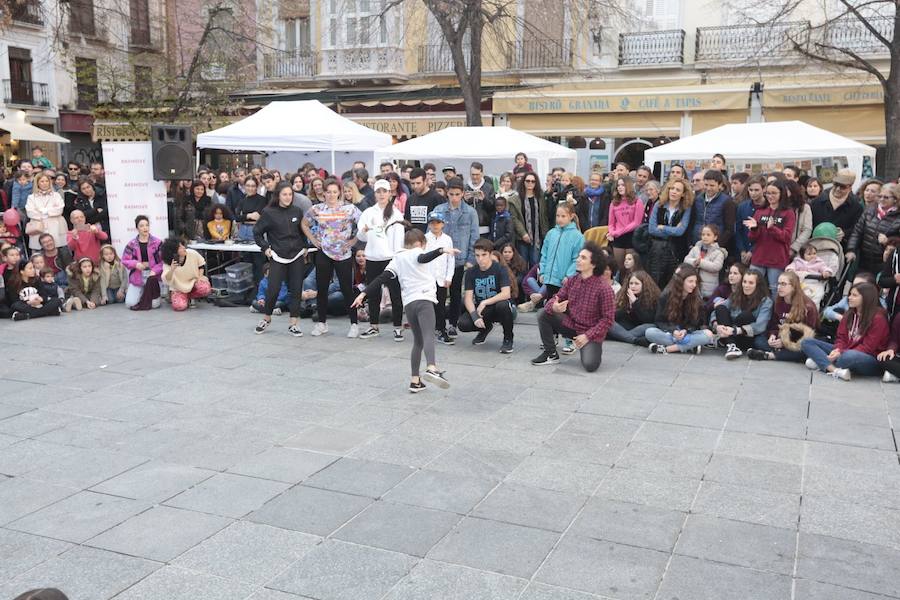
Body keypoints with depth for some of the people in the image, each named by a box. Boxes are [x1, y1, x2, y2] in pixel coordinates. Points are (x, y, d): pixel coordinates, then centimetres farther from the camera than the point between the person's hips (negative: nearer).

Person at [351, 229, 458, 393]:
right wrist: (442, 250, -31)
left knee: (418, 341, 17)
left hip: (408, 303, 6)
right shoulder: (416, 252, 9)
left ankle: (415, 380, 13)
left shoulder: (397, 259, 23)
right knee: (428, 336, -23)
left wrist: (364, 293, 13)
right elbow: (424, 258, -16)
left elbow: (382, 278, 13)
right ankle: (432, 369, -47)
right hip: (423, 299, -6)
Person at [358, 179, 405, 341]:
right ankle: (373, 327, 22)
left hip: (390, 259, -3)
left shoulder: (396, 213, 2)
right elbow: (361, 237, 9)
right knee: (373, 294, 11)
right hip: (372, 259, 3)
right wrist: (363, 231, -14)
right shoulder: (368, 212, 9)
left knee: (395, 294, -1)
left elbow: (399, 236, -3)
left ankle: (398, 327, 7)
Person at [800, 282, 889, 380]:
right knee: (807, 342, -6)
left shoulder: (878, 318, -13)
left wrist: (842, 353, -27)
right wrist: (838, 349, -17)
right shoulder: (850, 314, 9)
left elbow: (868, 347, -17)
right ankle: (835, 370, -28)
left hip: (871, 361, -7)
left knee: (850, 356, -45)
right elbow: (841, 337, 6)